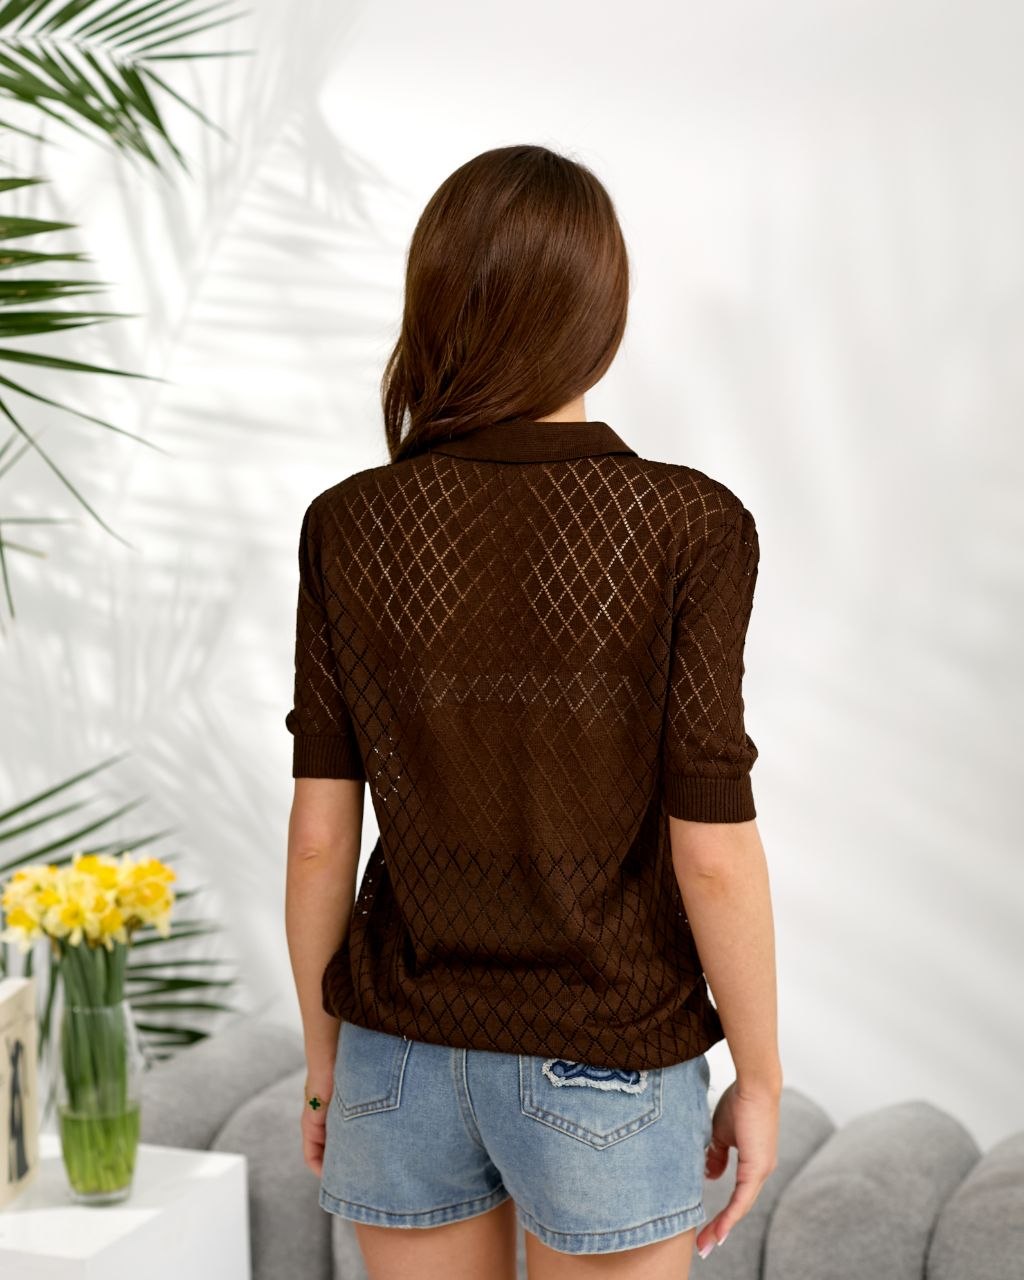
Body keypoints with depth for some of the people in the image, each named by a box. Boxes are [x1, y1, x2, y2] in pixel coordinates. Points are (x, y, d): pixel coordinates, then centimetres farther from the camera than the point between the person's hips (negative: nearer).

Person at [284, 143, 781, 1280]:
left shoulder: (349, 528, -7)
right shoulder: (686, 529, -16)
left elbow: (319, 832, -3)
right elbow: (712, 852, -15)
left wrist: (322, 1053, 10)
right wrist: (760, 1080, -1)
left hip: (405, 1057, 3)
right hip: (604, 1074, -3)